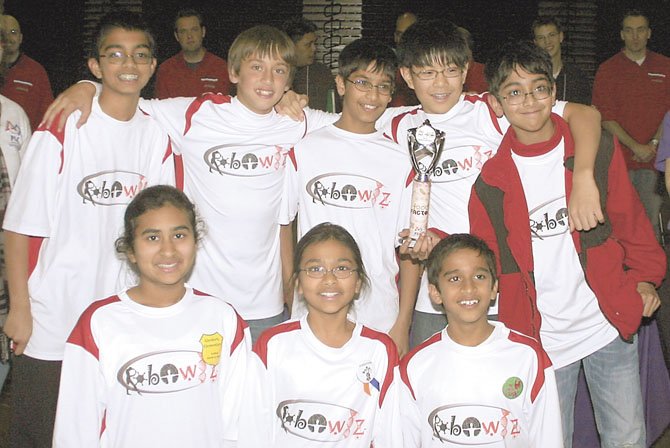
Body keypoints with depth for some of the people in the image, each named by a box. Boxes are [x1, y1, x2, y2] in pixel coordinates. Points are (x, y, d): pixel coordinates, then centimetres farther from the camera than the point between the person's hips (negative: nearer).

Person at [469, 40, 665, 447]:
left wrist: (645, 277, 0)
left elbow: (630, 218, 7)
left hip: (609, 326, 1)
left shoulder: (598, 149, -3)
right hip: (540, 340, 0)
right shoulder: (490, 180, -5)